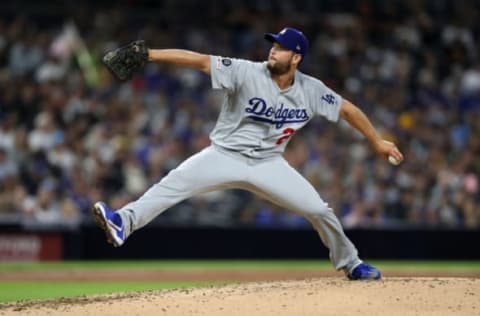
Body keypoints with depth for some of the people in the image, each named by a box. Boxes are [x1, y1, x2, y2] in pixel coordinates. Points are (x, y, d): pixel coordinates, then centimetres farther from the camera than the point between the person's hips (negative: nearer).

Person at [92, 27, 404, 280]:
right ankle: (123, 222, -41)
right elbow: (200, 60, -24)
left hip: (268, 164, 3)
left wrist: (378, 142, 11)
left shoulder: (311, 91, -6)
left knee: (319, 210, -2)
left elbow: (348, 109, 8)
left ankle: (351, 263, 23)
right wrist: (150, 54, -34)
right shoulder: (247, 73, -16)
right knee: (177, 181, -27)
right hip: (225, 156, -3)